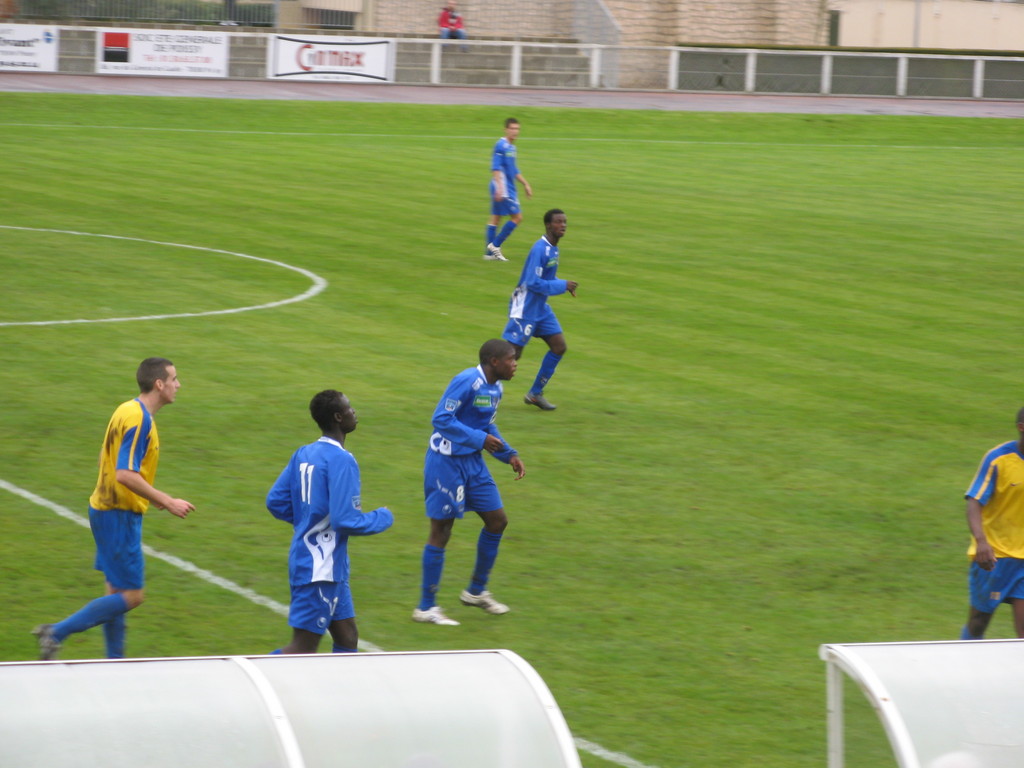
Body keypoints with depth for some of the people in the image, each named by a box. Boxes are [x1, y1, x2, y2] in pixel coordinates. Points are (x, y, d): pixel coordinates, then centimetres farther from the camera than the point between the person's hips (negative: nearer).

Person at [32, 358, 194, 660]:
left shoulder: (129, 411, 9)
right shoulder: (138, 419, -20)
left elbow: (105, 457, 19)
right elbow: (125, 475, -27)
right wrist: (167, 502, -21)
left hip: (108, 508, 10)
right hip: (119, 516, -10)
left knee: (117, 590, 14)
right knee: (131, 596, -5)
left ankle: (115, 660, 19)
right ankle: (56, 633, -6)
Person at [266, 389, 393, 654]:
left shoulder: (303, 454, 6)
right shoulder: (341, 460, -19)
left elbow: (276, 501, 9)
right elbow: (346, 521, -22)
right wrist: (383, 517, -5)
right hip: (320, 569, -9)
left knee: (347, 638, 15)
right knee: (303, 647, -6)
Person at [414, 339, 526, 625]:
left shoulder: (495, 388, 7)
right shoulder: (468, 382, -21)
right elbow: (441, 419, -25)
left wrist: (509, 455, 10)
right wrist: (480, 439, -25)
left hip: (472, 462, 9)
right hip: (446, 462, -9)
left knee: (497, 521, 11)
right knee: (441, 531, -3)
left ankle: (476, 591, 27)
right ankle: (426, 607, 7)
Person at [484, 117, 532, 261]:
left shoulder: (511, 147, 15)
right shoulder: (501, 146, -14)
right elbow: (496, 168, -20)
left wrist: (525, 184, 28)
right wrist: (499, 188, -26)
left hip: (508, 189, 9)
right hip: (503, 189, -9)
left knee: (495, 218, 10)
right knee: (517, 217, -7)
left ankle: (490, 252, 13)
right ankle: (495, 245, -2)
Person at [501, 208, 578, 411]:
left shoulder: (553, 249, 8)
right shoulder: (540, 249, -21)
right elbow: (533, 282, -25)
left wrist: (564, 285, 4)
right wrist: (563, 285, -20)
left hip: (540, 309, 9)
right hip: (525, 309, -9)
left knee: (559, 347, 6)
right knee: (512, 353, -7)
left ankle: (535, 394, 14)